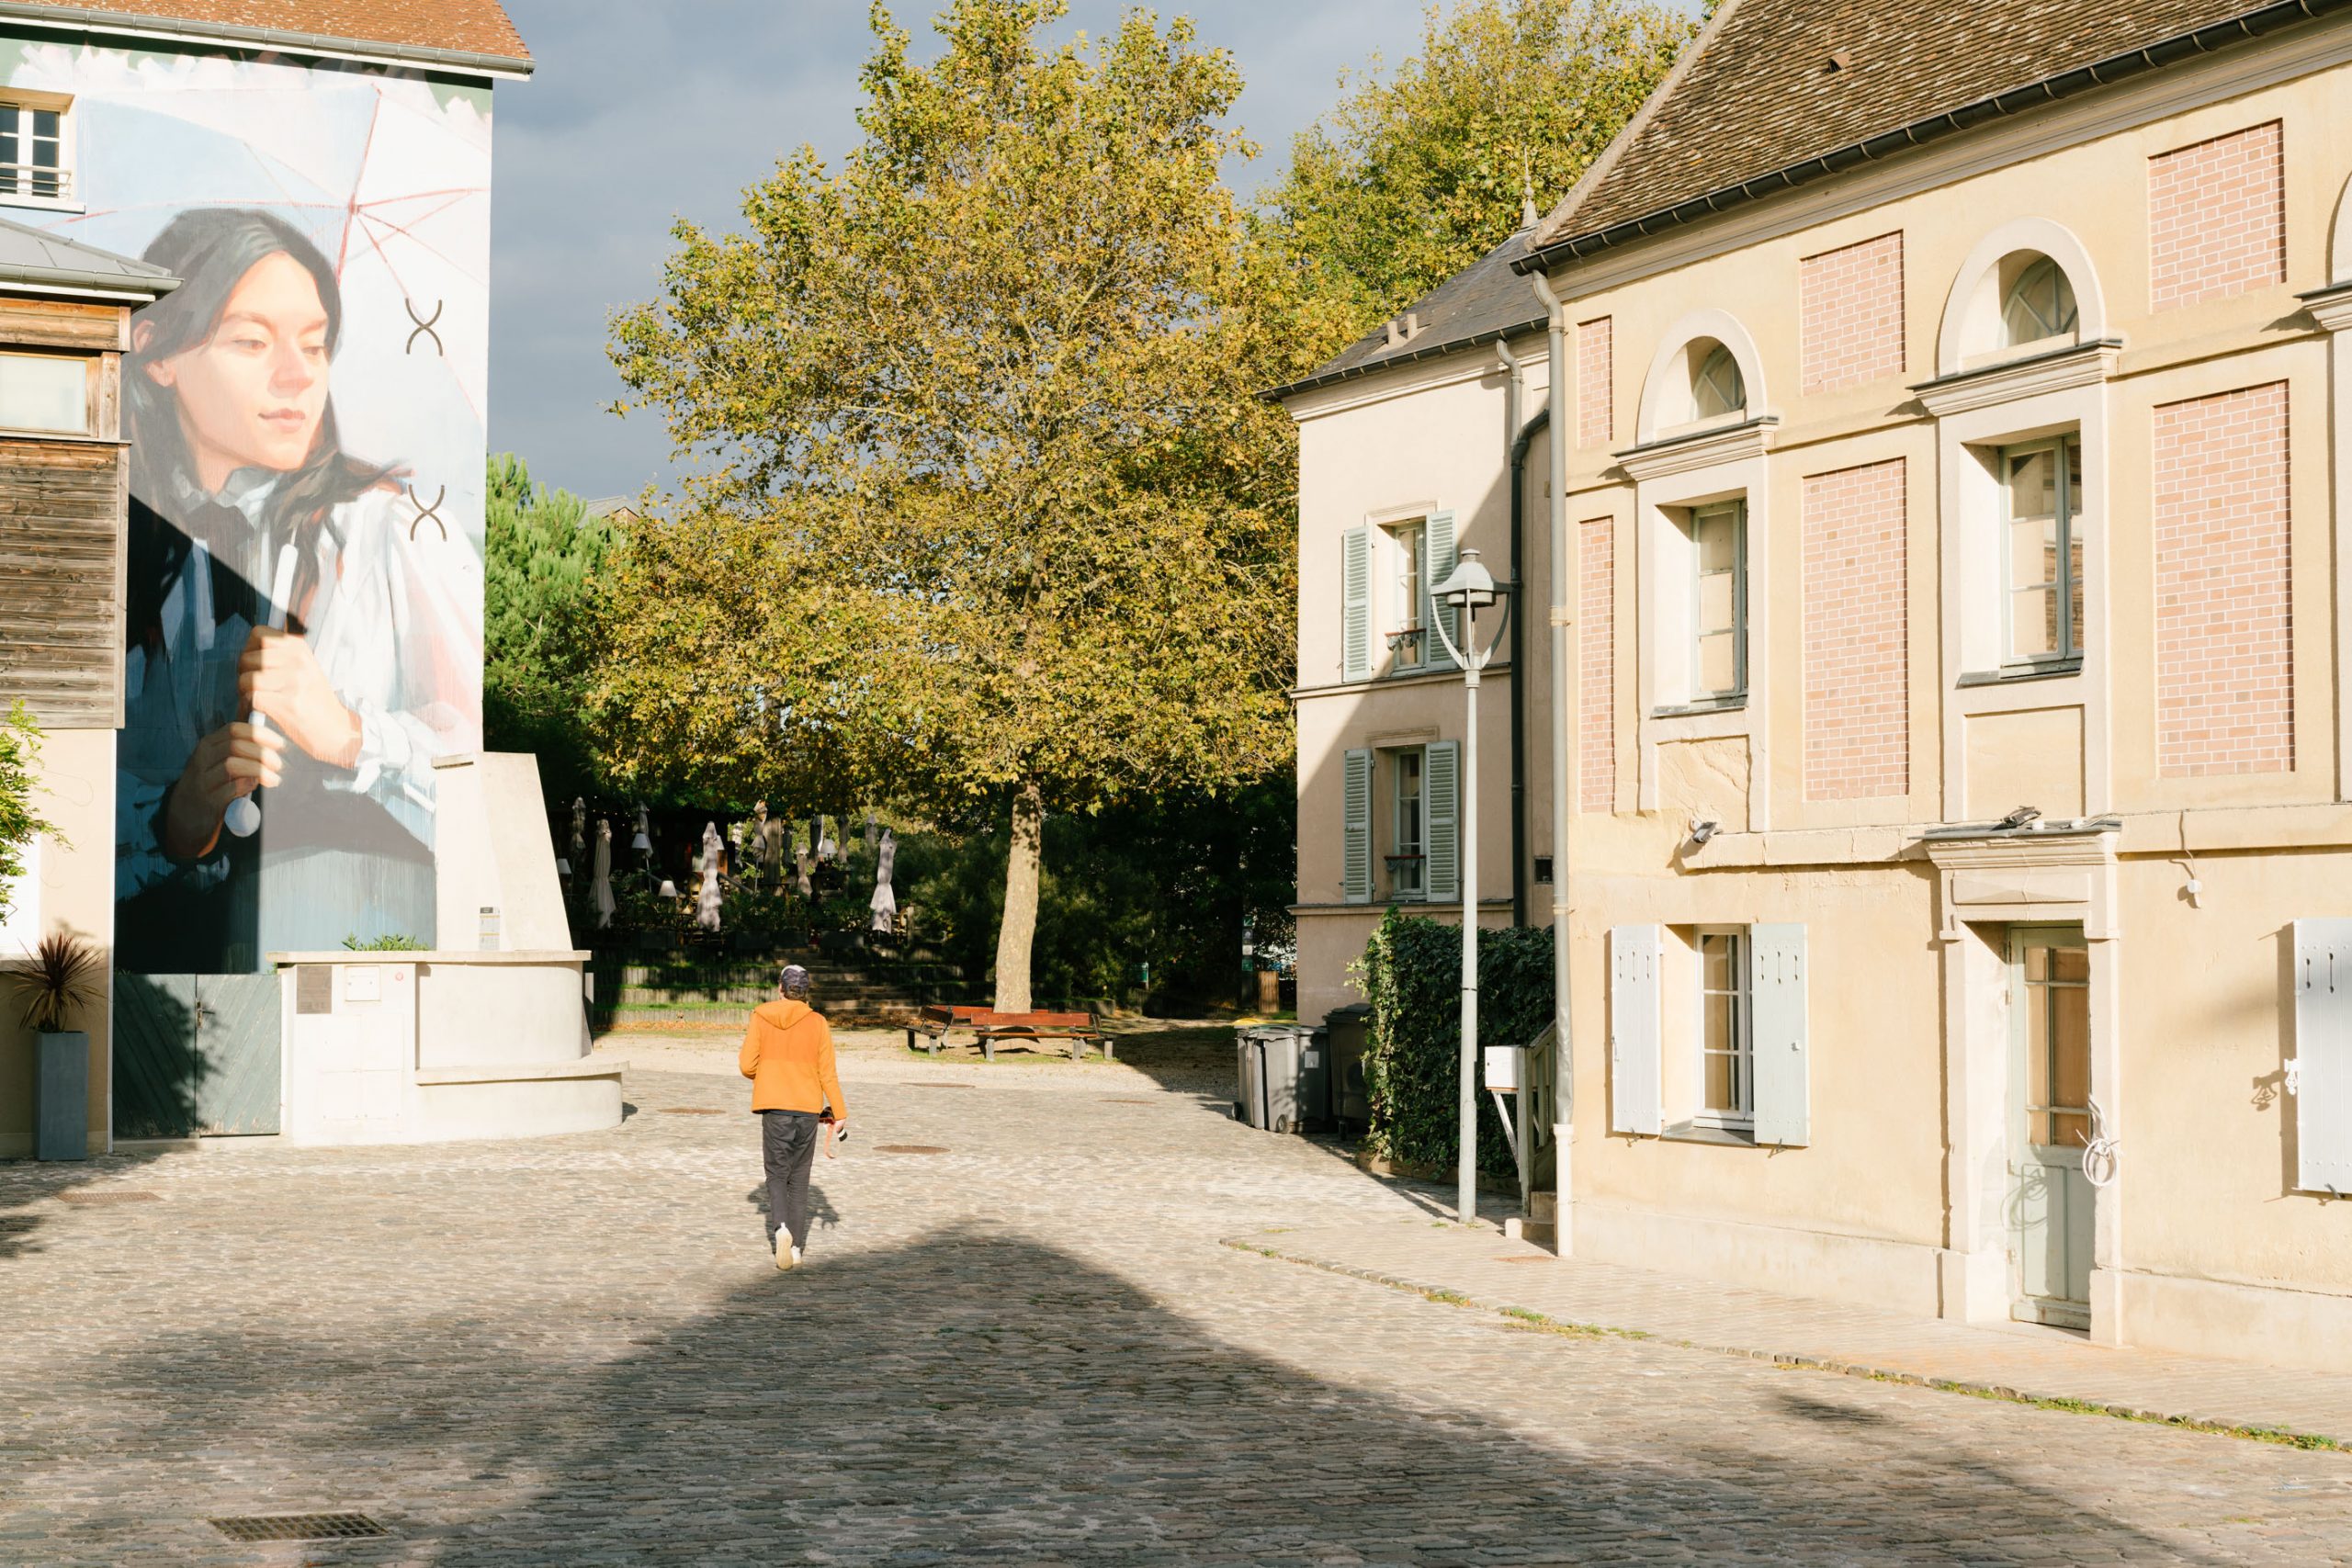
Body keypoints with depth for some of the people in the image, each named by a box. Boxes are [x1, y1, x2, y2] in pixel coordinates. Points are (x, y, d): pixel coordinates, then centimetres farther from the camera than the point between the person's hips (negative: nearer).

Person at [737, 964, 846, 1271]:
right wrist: (840, 1113, 4)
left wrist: (742, 1061, 21)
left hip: (774, 1107, -1)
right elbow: (827, 1072, -2)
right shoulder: (816, 1022, -1)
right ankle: (796, 1246, 13)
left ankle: (781, 1227, -19)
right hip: (808, 1108, 1)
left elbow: (748, 1066, -4)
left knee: (777, 1175, 8)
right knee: (799, 1178, 12)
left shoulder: (760, 1018, -3)